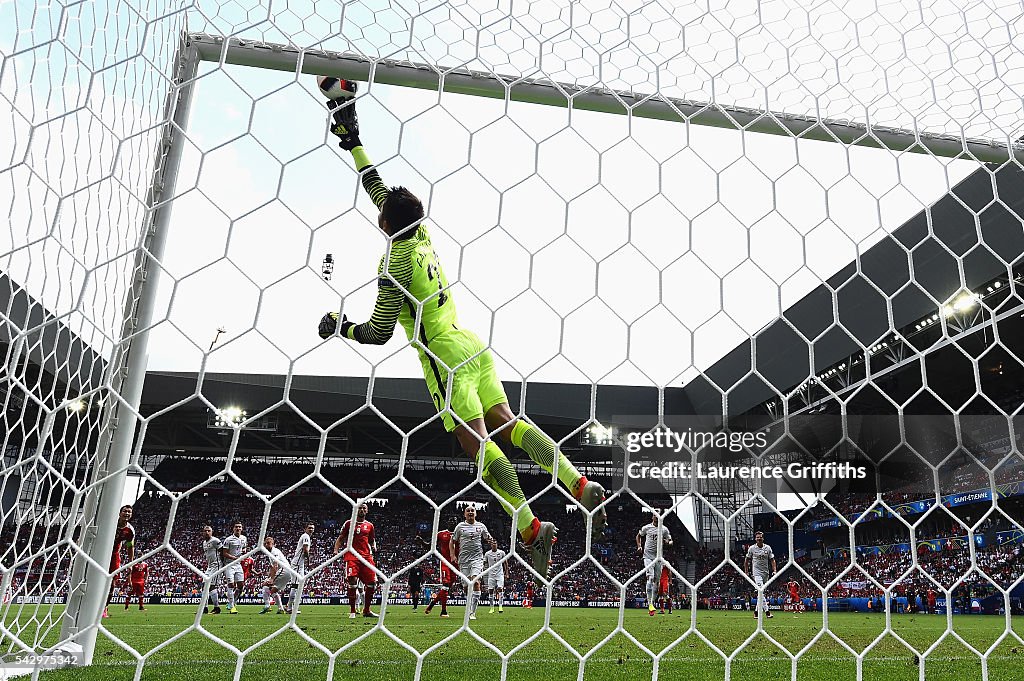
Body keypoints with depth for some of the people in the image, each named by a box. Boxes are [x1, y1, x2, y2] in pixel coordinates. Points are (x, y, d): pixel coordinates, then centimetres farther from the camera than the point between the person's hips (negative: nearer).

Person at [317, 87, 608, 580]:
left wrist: (339, 326, 7)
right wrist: (354, 142, 31)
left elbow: (378, 333, -11)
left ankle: (533, 528, -8)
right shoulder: (421, 233, 9)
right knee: (506, 424, 8)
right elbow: (380, 189, 24)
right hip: (472, 345, 8)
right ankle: (584, 488, 0)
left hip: (446, 358, -8)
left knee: (477, 444, -5)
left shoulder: (395, 264, -12)